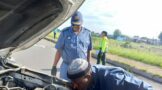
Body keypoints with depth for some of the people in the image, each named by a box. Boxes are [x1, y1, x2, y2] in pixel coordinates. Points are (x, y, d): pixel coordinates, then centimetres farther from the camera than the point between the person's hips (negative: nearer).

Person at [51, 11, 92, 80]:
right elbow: (59, 50, 0)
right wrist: (54, 66, -2)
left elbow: (88, 51, 10)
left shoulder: (87, 33, 2)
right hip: (67, 66, -1)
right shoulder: (65, 33, -3)